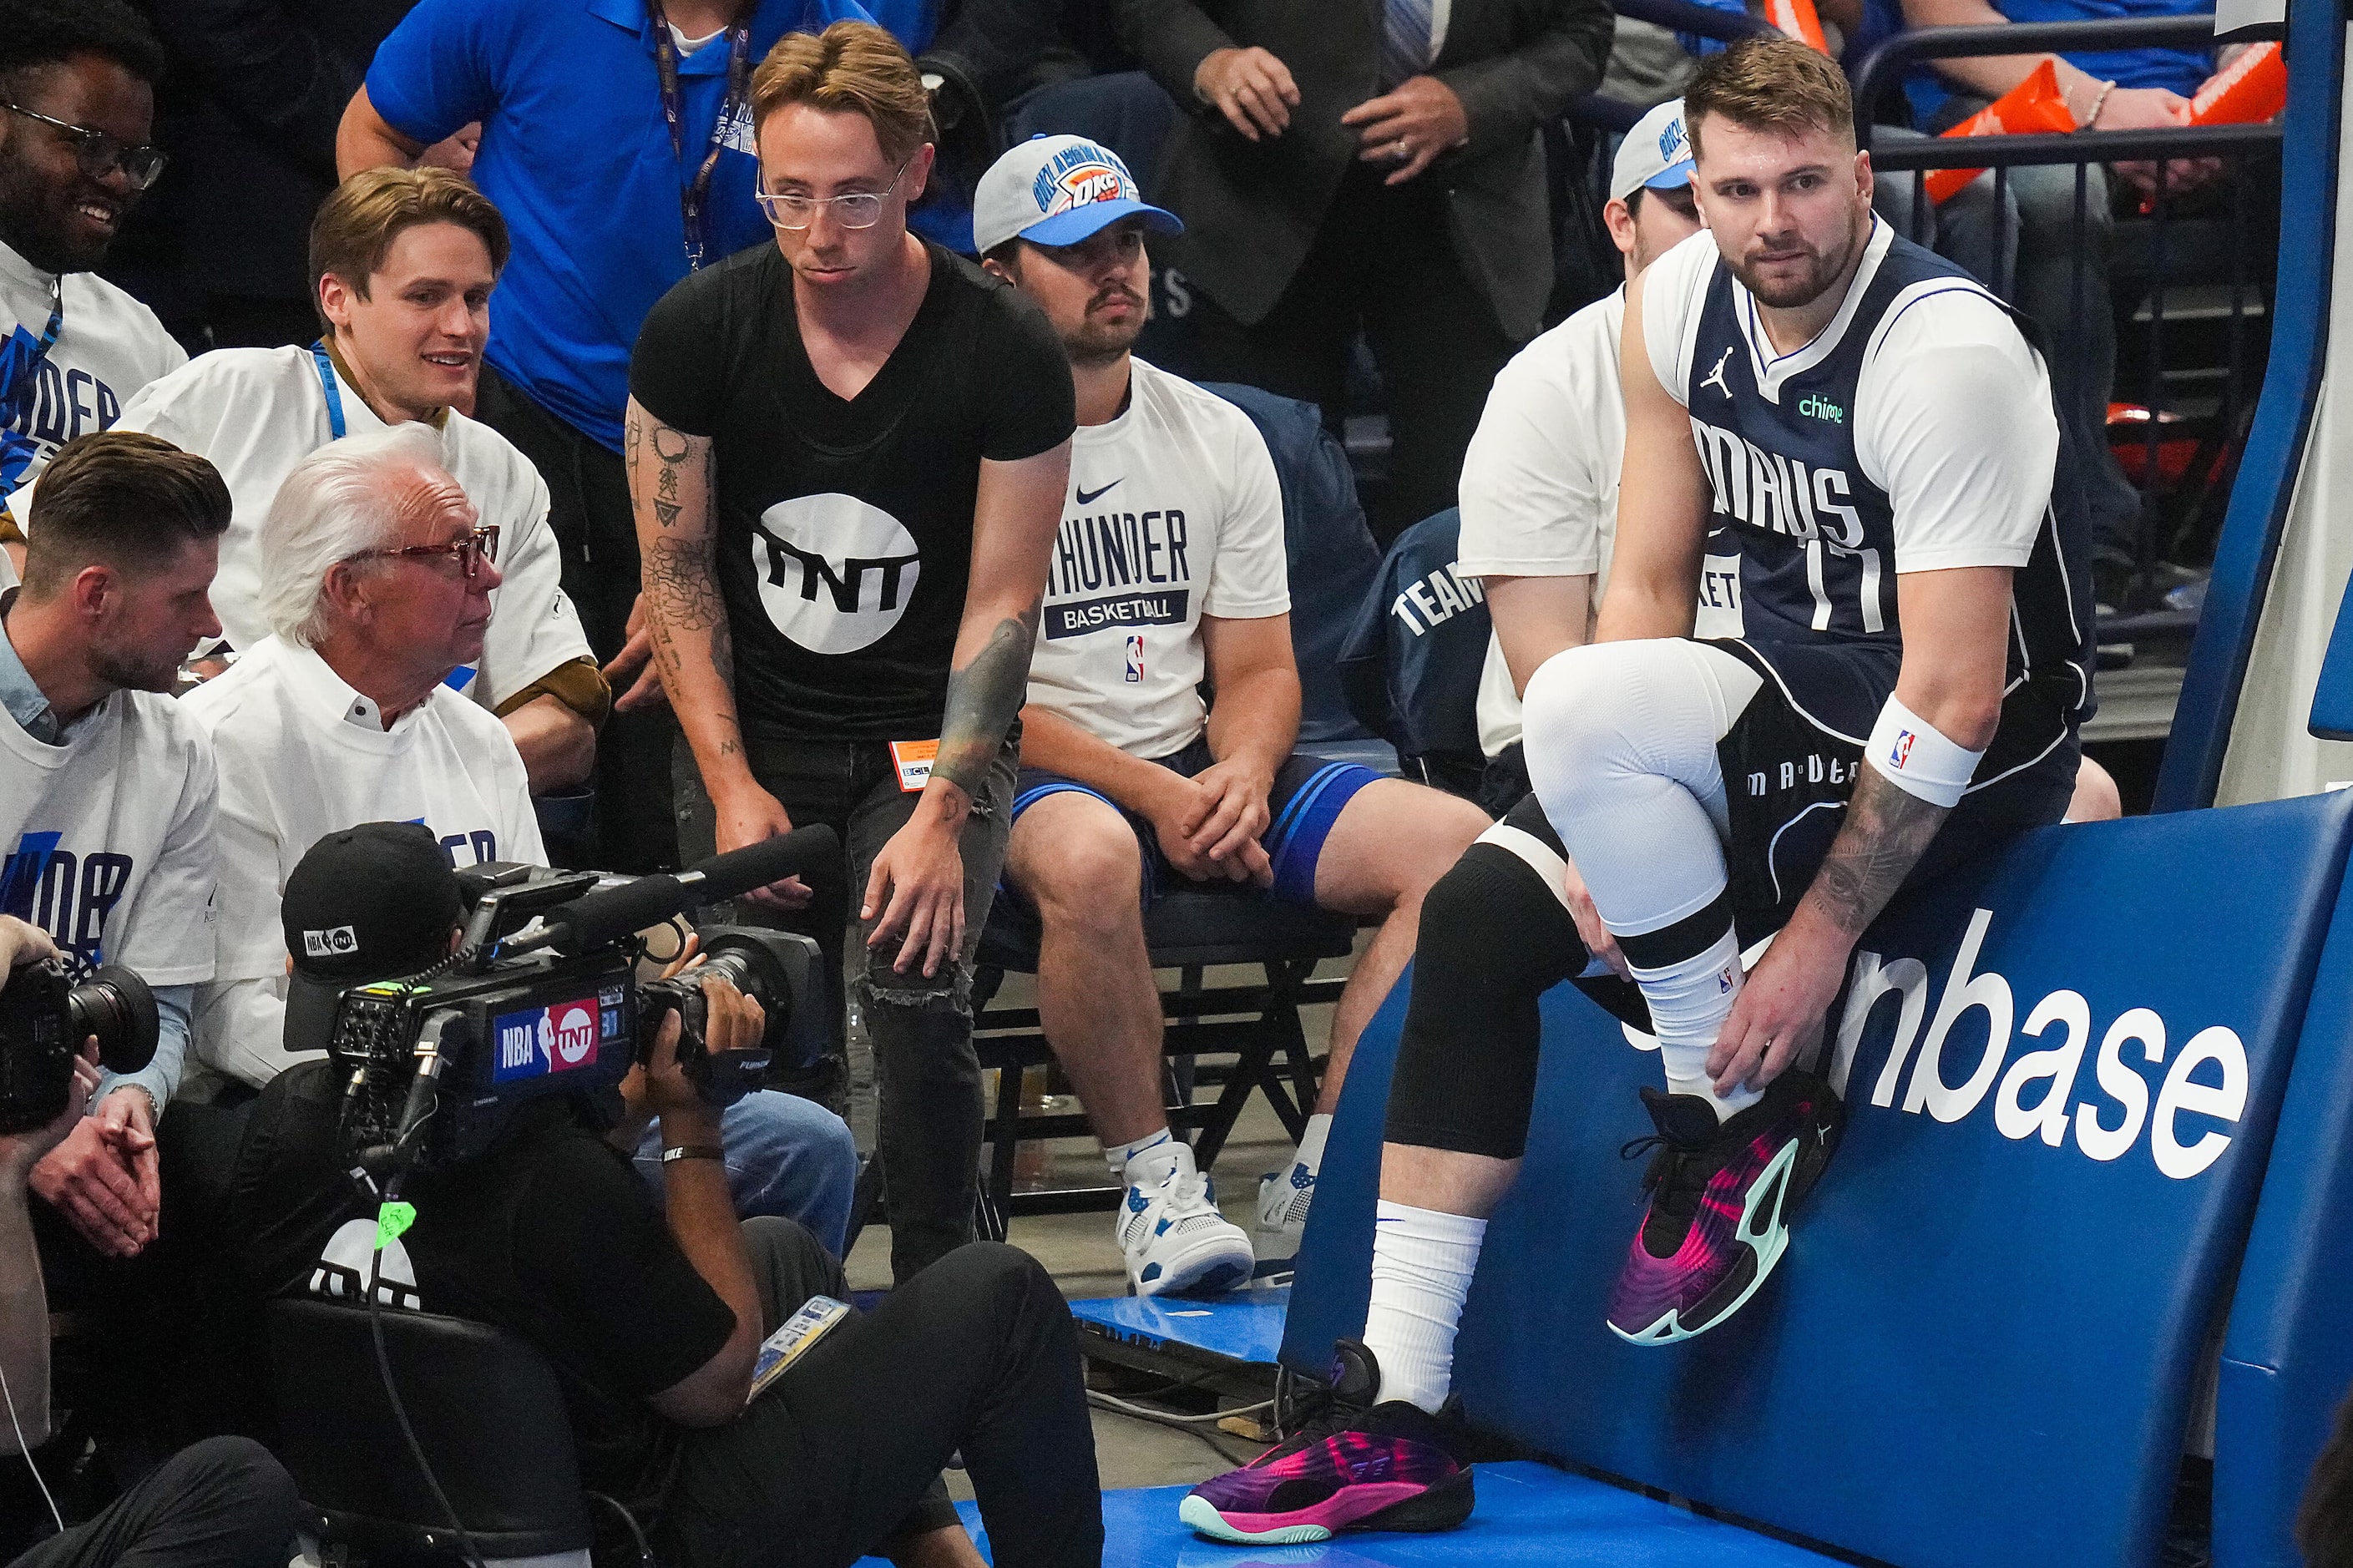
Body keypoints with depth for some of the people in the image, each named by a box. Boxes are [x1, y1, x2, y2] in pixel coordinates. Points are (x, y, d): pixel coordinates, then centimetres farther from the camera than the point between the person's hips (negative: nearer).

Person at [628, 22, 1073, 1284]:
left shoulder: (1005, 354, -11)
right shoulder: (698, 331, -6)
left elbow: (1002, 601, -8)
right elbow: (676, 567, 0)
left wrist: (942, 812, -17)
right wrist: (732, 787, -8)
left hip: (929, 738, -2)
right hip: (755, 736, 2)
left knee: (913, 989, -22)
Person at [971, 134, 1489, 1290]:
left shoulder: (1217, 438, 13)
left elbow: (1257, 668, 12)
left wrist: (1240, 781, -11)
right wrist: (1154, 797, -18)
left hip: (1204, 770, 6)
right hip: (1029, 780, -6)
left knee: (1458, 842, -16)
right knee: (1090, 856, -42)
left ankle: (1321, 1178, -14)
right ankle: (1151, 1180, -23)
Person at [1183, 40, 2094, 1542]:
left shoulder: (1944, 351, -23)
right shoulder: (1678, 305, 0)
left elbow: (1955, 696, -25)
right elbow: (1648, 588, 4)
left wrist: (1820, 939, -22)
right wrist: (1623, 852, -6)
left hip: (1982, 748, -8)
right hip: (1799, 698, 8)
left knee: (1580, 704, -27)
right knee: (1485, 910, -4)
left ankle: (1746, 1121, -9)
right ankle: (1400, 1426, -3)